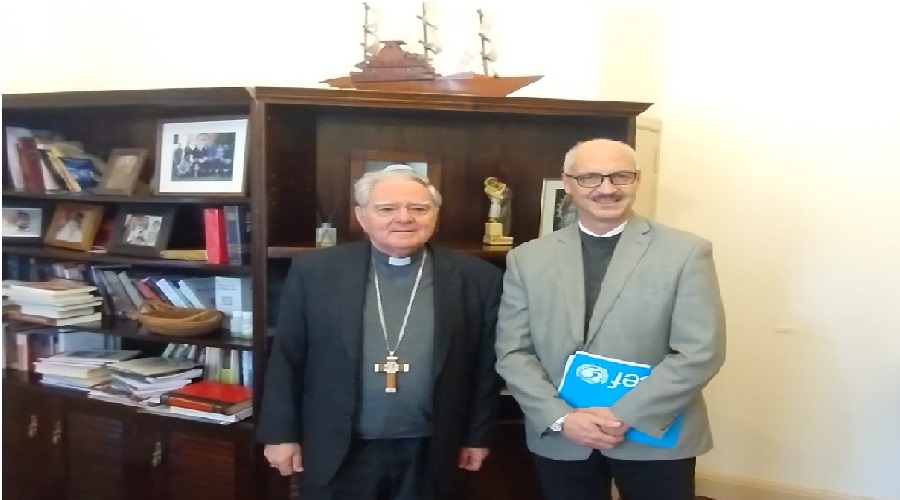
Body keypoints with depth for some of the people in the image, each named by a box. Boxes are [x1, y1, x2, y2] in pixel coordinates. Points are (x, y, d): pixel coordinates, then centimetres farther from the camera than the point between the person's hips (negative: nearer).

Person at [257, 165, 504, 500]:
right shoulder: (314, 272, -5)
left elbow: (486, 366, 2)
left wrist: (477, 436, 6)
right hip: (336, 453, 0)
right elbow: (286, 359, 1)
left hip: (429, 456, 1)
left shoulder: (477, 278, -4)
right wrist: (281, 434, 1)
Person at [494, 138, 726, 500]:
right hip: (559, 441, 2)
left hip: (656, 438, -1)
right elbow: (513, 353, -1)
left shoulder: (686, 252, -5)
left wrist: (624, 415, -16)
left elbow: (700, 352, -10)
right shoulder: (527, 259, 1)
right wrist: (561, 418, -13)